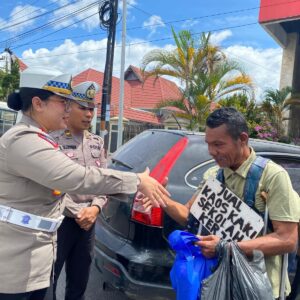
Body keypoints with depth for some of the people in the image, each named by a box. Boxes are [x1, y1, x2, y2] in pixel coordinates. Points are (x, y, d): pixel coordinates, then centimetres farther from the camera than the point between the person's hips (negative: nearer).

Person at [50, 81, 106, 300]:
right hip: (59, 221, -5)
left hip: (88, 223, 6)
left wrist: (95, 208, -6)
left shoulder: (97, 143, 10)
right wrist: (76, 213, -13)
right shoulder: (53, 139, -10)